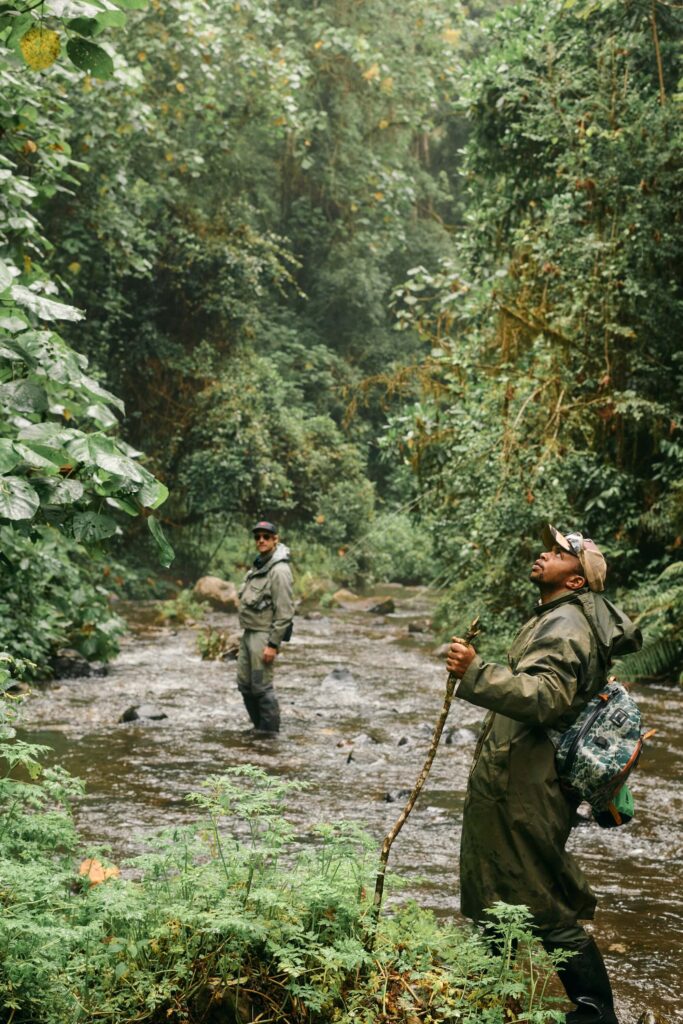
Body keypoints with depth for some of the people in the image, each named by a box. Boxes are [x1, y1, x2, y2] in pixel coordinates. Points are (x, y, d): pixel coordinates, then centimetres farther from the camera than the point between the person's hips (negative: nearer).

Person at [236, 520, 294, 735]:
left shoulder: (279, 570, -15)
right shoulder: (258, 565, 14)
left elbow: (284, 611, -18)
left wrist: (273, 644, -20)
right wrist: (245, 632, 19)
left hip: (263, 635, -9)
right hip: (248, 633, 9)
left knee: (261, 686, -6)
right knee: (244, 684, 11)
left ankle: (269, 730, 5)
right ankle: (258, 725, 22)